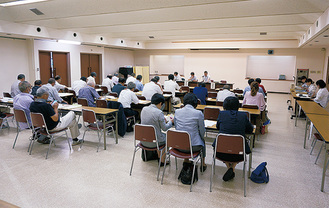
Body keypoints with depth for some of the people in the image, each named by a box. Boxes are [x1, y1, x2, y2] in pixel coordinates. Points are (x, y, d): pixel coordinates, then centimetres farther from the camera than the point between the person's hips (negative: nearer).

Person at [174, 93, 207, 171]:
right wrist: (201, 137, 18)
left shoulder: (177, 112, -2)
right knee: (202, 140, 31)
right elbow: (202, 131, -4)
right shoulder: (198, 113, -14)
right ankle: (203, 164, 45)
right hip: (193, 146, -3)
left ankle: (186, 160, 44)